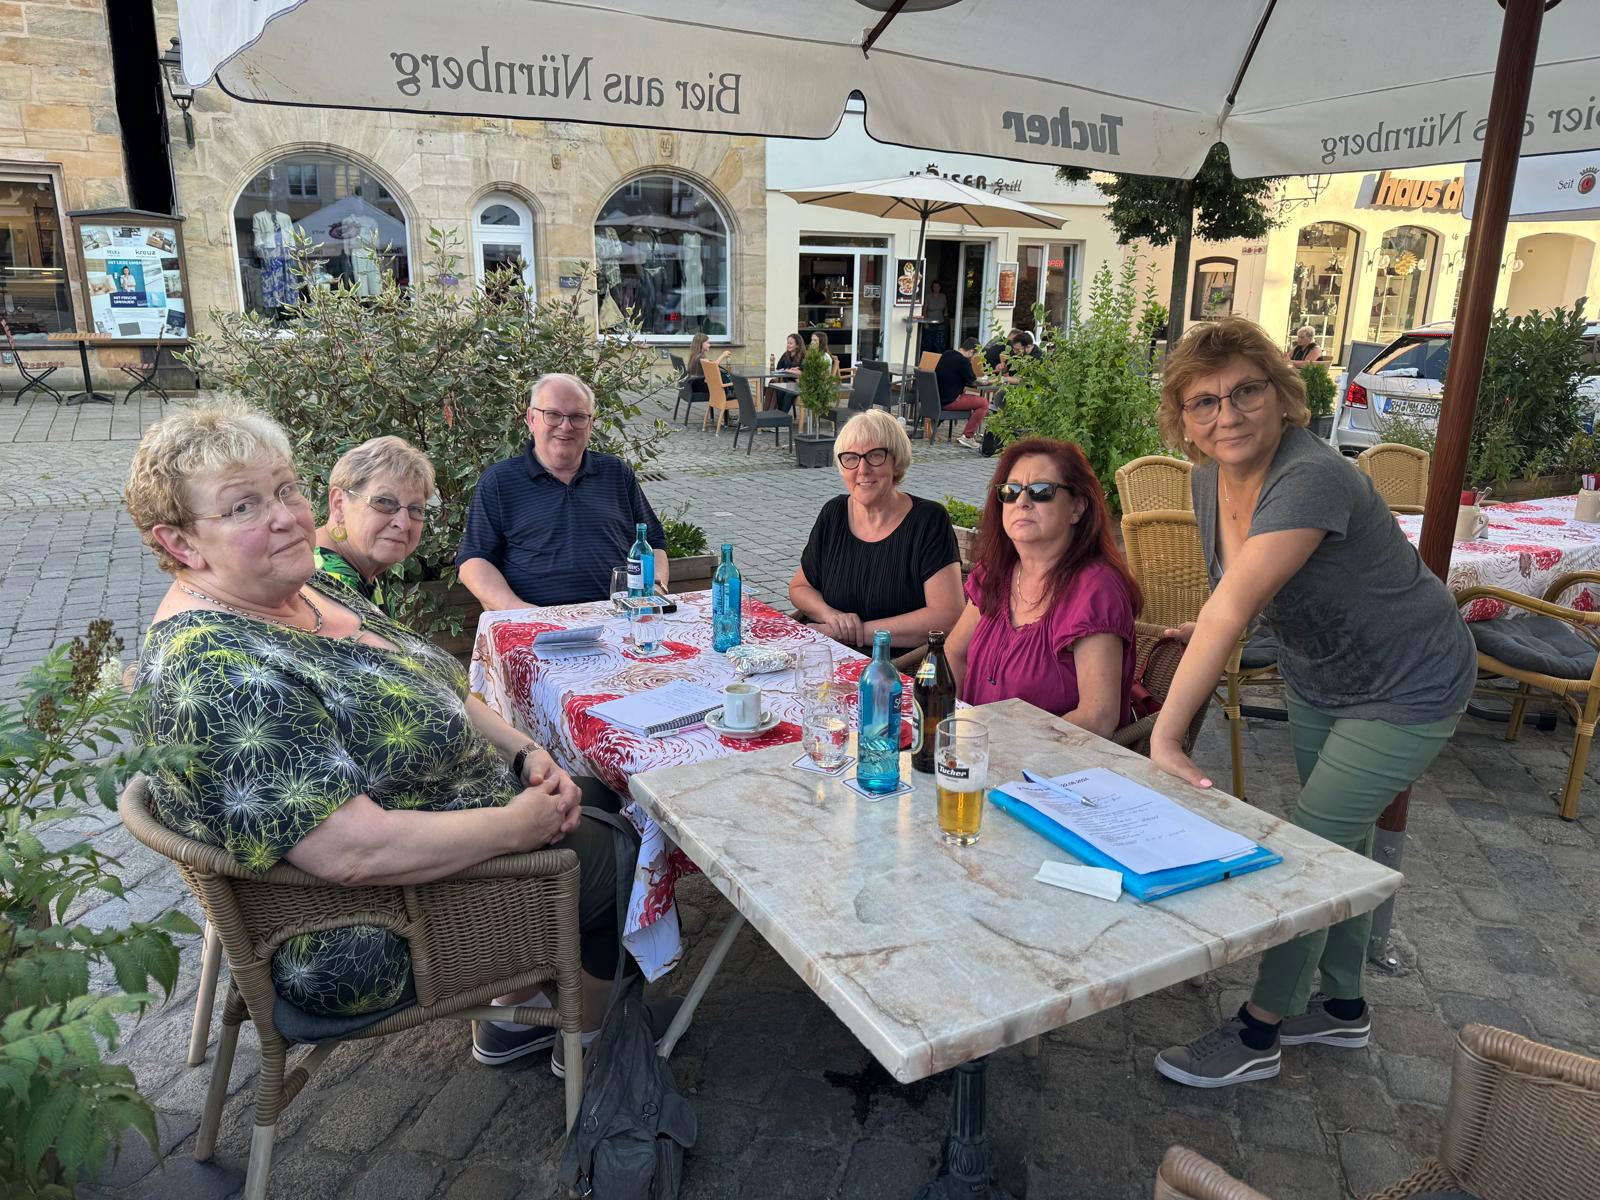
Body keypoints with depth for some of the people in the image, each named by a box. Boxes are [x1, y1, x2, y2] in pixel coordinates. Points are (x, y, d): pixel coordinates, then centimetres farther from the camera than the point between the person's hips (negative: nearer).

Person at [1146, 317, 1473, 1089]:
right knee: (1340, 844, 19)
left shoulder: (1311, 480, -36)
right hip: (1318, 680, 8)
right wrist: (1209, 635, -3)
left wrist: (1165, 737, -47)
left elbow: (1230, 610, -44)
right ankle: (1342, 1008, 38)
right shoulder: (1211, 477, -10)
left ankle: (1257, 1035, 14)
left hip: (1406, 691, -8)